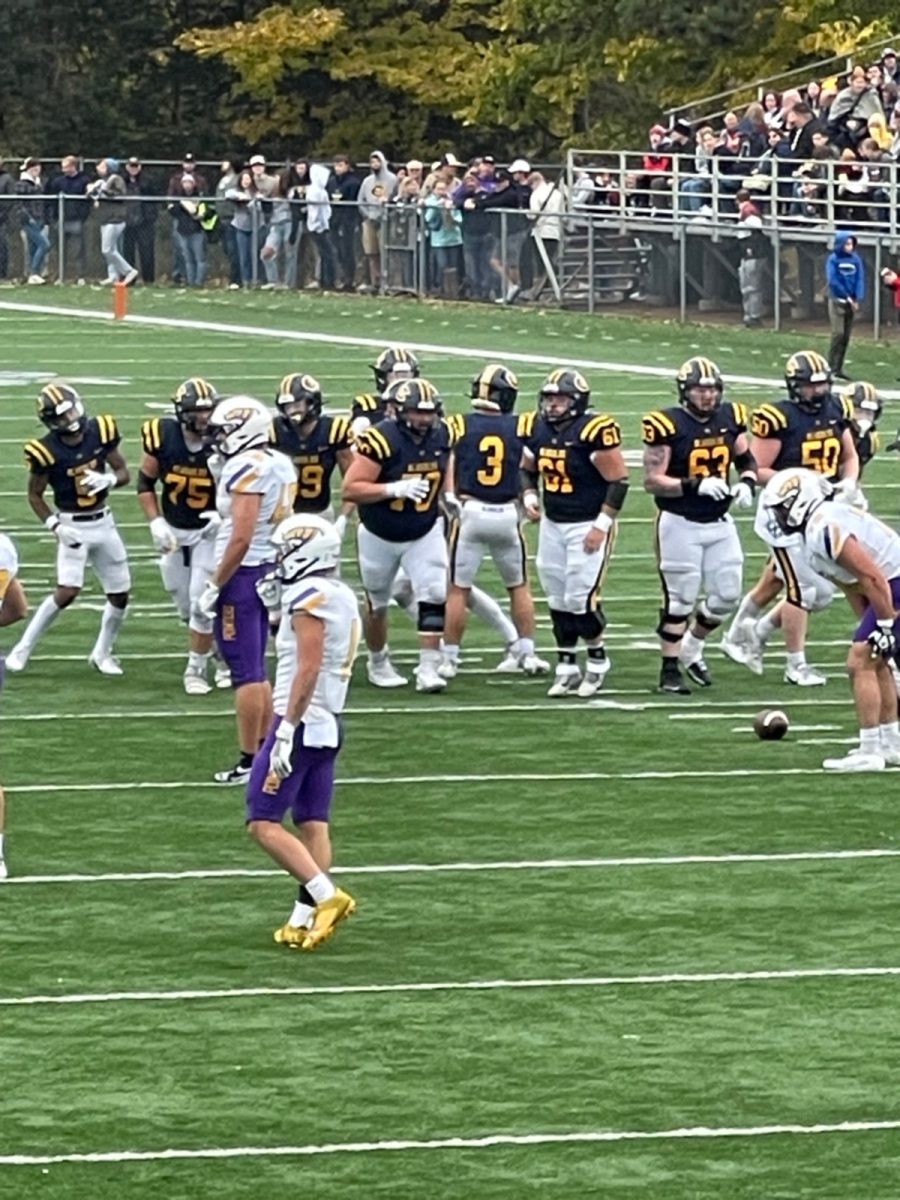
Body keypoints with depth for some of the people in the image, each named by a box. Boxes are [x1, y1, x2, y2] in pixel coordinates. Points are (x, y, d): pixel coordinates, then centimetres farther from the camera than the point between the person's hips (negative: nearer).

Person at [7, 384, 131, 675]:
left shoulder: (101, 432, -7)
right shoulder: (47, 451, -16)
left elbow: (123, 472, 4)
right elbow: (34, 495, -4)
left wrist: (108, 479, -18)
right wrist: (55, 526, -16)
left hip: (103, 523, 5)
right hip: (73, 527, -5)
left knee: (120, 593, 6)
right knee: (67, 591, -18)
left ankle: (102, 653, 25)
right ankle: (23, 648, -6)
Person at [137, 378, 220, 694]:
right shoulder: (162, 437, -15)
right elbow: (145, 482, -1)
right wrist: (156, 523, -10)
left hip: (209, 531, -3)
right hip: (174, 532, 3)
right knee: (185, 605, 10)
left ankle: (196, 670, 4)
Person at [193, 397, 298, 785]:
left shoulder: (246, 468, -18)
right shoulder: (280, 465, 10)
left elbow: (242, 537, -22)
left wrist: (213, 587, -17)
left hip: (242, 574, -9)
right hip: (269, 572, 9)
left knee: (246, 672, -4)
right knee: (255, 669, 17)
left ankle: (250, 761, -2)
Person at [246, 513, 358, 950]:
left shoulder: (309, 598, -15)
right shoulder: (344, 598, 13)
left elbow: (308, 670, -22)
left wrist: (286, 732, -23)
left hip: (301, 724, -9)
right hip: (329, 725, 9)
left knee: (263, 823, -6)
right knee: (313, 825, 7)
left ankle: (326, 896, -15)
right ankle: (305, 917, 5)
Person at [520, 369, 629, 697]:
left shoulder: (594, 431, -18)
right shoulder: (536, 428, 3)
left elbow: (619, 480, -15)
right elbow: (527, 470, 19)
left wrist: (602, 525, -17)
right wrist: (529, 496, -1)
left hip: (588, 527, -6)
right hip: (552, 525, 6)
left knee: (581, 598, -8)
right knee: (558, 600, 8)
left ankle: (597, 660, 12)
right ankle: (566, 668, 17)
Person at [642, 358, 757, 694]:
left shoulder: (730, 418, 3)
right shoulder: (668, 425, -15)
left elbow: (746, 460, 17)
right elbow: (652, 480, -17)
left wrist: (747, 484, -5)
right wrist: (696, 485, -26)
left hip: (720, 523, 6)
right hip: (681, 524, -6)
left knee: (726, 596, 9)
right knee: (680, 599, 0)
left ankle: (691, 649, 33)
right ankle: (669, 670, 12)